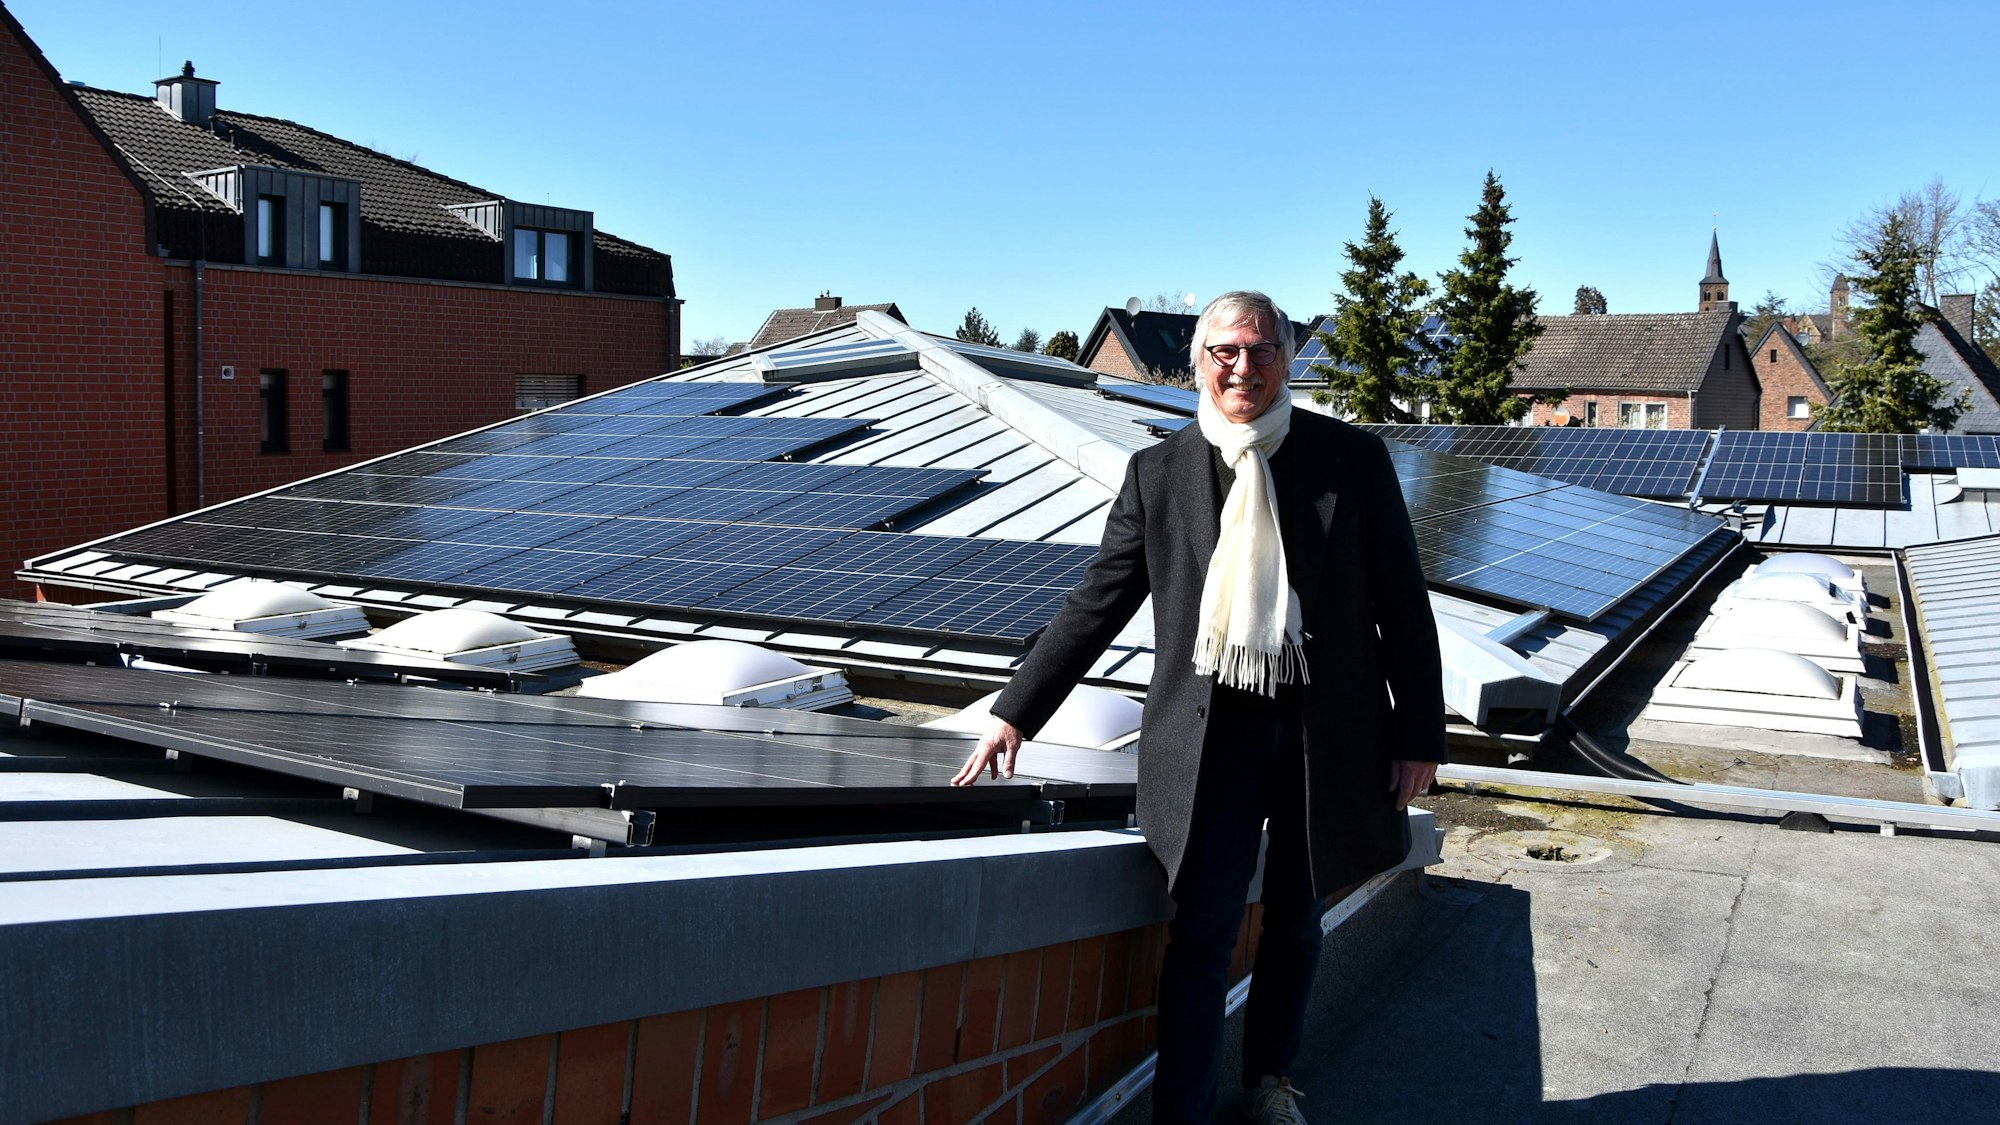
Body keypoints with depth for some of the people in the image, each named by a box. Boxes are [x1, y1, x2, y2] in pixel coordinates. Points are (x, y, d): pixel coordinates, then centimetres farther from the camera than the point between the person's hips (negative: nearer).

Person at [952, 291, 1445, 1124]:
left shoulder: (1354, 459, -1)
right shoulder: (1158, 473, 0)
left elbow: (1402, 606, 2)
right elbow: (1095, 606, 2)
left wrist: (1419, 733, 0)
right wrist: (1016, 715, -2)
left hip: (1328, 733, 1)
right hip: (1213, 734, -1)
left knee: (1296, 923, 17)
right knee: (1202, 936, -4)